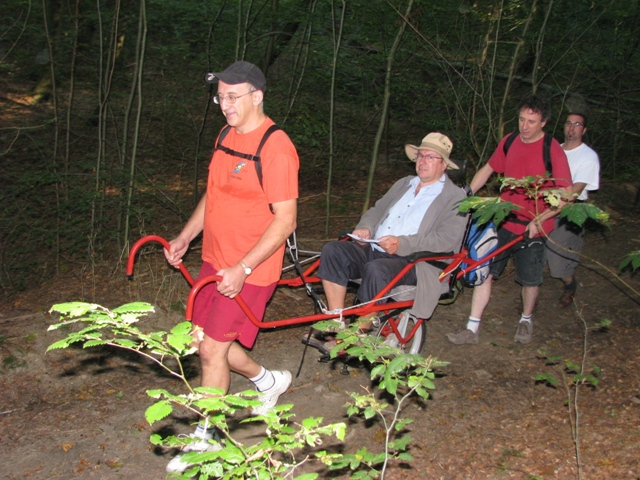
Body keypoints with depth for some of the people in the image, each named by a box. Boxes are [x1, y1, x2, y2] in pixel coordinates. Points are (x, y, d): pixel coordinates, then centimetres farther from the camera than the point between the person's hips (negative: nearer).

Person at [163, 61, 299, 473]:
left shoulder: (275, 147, -19)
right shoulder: (230, 137, 9)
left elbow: (285, 220, -21)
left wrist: (242, 269, -25)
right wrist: (184, 238, 15)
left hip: (249, 270, -8)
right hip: (215, 261, 8)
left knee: (213, 349, -3)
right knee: (206, 340, 14)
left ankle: (206, 438, 18)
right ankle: (269, 381, 39)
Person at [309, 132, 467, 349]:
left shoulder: (455, 198, 0)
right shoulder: (404, 183, 24)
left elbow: (447, 240, -13)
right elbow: (377, 209, 26)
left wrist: (402, 244, -23)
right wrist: (365, 228, 1)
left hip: (412, 261, -7)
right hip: (374, 249, 7)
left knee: (376, 269, -37)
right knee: (333, 250, -17)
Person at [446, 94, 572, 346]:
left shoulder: (553, 150, -12)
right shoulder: (509, 142, 2)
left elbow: (566, 194, -13)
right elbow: (487, 169, 16)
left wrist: (539, 220, -21)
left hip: (532, 227, -3)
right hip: (503, 221, 4)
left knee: (530, 279, 8)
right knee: (484, 271, 0)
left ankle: (526, 320, 35)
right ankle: (472, 328, 7)